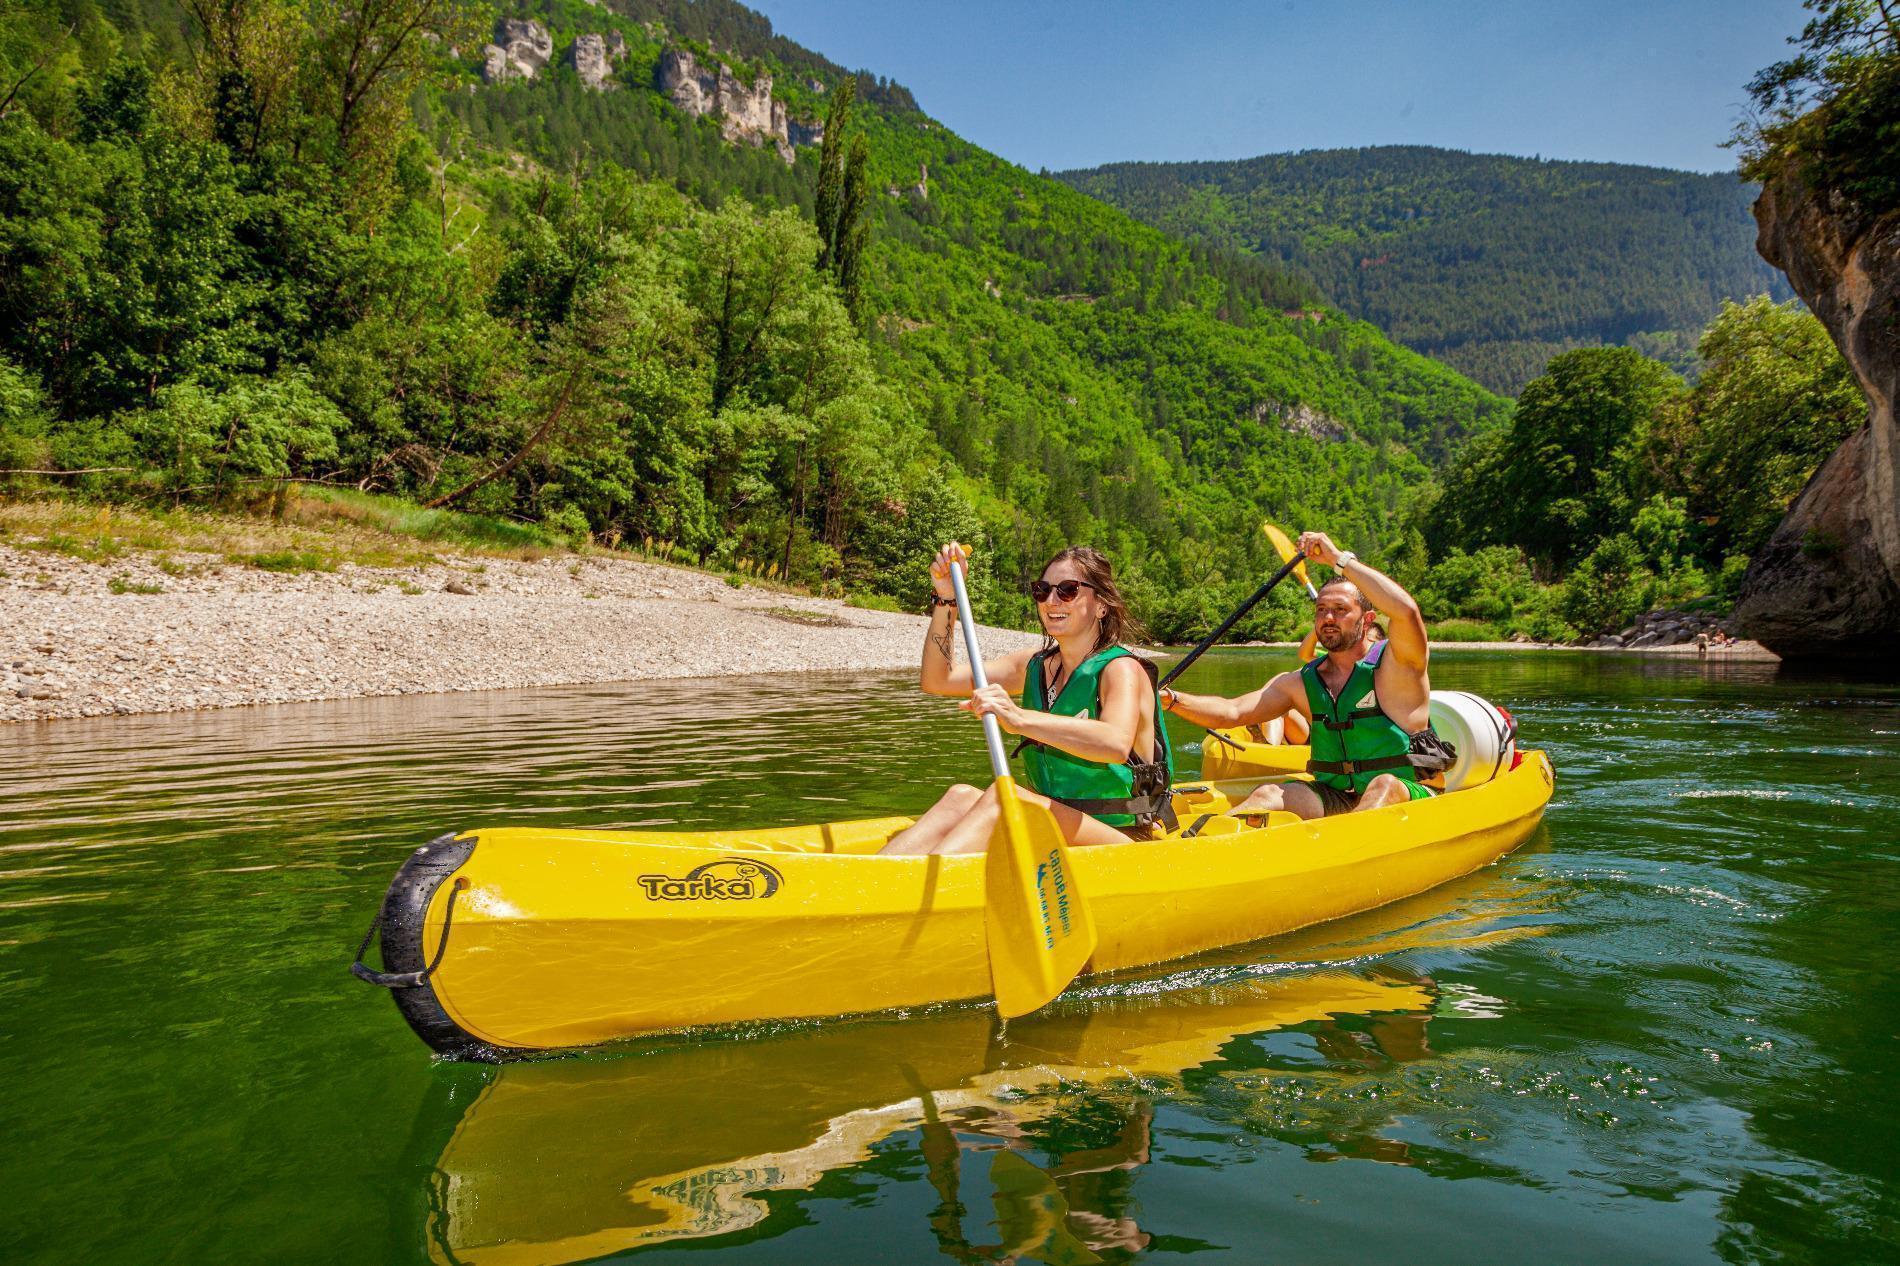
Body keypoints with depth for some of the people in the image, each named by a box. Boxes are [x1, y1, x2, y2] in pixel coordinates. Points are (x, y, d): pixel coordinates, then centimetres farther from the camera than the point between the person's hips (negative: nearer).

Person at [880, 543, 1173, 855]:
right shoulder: (1034, 666, 11)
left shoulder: (1122, 669, -10)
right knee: (962, 797, -20)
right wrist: (946, 599, -1)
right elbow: (937, 680, 10)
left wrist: (1019, 719, -45)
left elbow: (1117, 744, -33)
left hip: (1122, 838, -6)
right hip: (1051, 838, 6)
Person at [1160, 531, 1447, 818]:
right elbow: (1232, 712, -2)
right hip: (1335, 799, 4)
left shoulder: (1396, 664, -7)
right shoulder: (1300, 684, 8)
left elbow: (1405, 609, -29)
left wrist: (1339, 558, -21)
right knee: (1270, 794, -20)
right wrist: (1171, 700, -19)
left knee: (1385, 785, -36)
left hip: (1406, 796, -4)